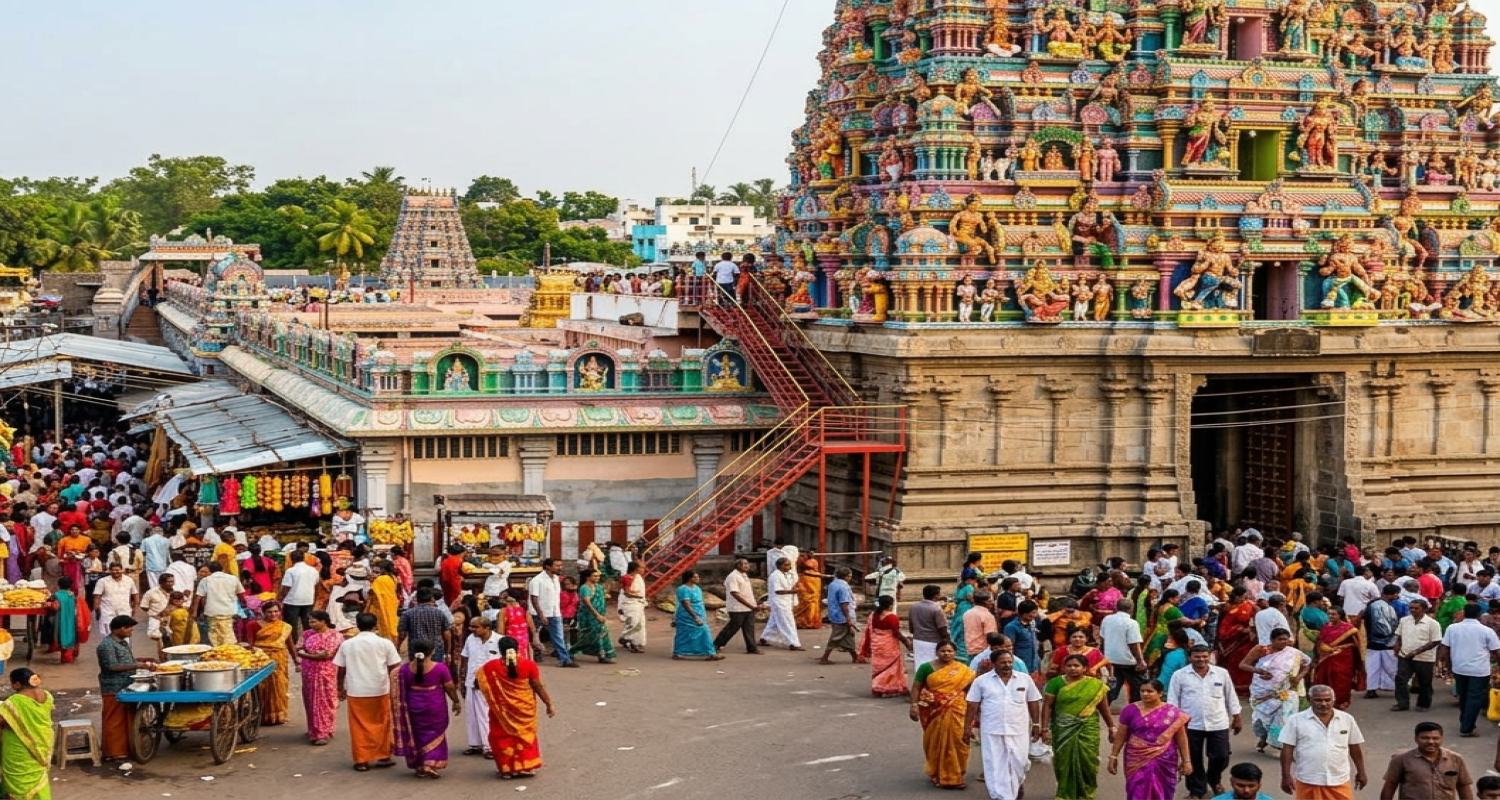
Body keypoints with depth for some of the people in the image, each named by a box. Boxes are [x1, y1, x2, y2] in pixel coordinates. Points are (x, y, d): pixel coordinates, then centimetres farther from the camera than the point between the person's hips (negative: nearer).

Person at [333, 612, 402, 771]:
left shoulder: (347, 645, 2)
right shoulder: (384, 643, -1)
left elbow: (341, 670, 5)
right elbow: (393, 668, 0)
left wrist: (341, 688, 16)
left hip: (356, 691, 0)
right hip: (380, 690, 0)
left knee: (359, 726, 6)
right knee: (381, 724, 13)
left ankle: (361, 761, 7)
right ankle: (383, 756, 18)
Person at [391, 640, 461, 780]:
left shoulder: (405, 669, -4)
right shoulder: (440, 668, -14)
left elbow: (401, 690, 5)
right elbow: (450, 687, -6)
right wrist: (456, 701, 9)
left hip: (414, 707, 3)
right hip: (435, 707, -2)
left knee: (417, 735, 16)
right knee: (434, 735, 9)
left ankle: (419, 766, 20)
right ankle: (430, 764, -3)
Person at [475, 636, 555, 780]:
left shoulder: (490, 667, -11)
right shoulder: (528, 665, -11)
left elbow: (480, 684, -1)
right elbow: (538, 687, -8)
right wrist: (549, 704, 1)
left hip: (502, 710, -1)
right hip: (524, 709, 1)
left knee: (503, 737, 14)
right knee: (525, 735, 18)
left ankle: (507, 769, 16)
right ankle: (526, 766, 21)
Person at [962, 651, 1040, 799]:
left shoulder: (1025, 679, 3)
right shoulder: (981, 681, -1)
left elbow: (1033, 703, 9)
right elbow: (972, 705, 1)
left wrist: (1036, 725, 7)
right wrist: (967, 727, -2)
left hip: (1018, 730, 1)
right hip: (991, 731, -1)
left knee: (1018, 763, 7)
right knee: (995, 766, -3)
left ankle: (1017, 784, 38)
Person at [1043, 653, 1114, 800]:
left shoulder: (1096, 685, 1)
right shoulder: (1056, 683, -3)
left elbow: (1103, 707, 9)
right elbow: (1047, 706, -3)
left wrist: (1111, 727, 11)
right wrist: (1045, 728, -9)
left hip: (1088, 728, 0)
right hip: (1063, 729, 0)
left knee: (1087, 761, -2)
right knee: (1065, 762, 3)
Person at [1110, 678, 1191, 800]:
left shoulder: (1173, 712, -2)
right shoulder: (1131, 710, -2)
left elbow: (1181, 738, 3)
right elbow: (1121, 736, 3)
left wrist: (1186, 760, 2)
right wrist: (1113, 756, 1)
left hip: (1164, 761, 1)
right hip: (1138, 761, -1)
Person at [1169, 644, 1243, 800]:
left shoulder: (1222, 673, 1)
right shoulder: (1180, 675, -5)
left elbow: (1231, 696, 9)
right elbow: (1173, 700, 0)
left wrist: (1236, 718, 10)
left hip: (1218, 724, 1)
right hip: (1191, 725, -1)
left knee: (1221, 756, 5)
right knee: (1193, 759, 6)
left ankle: (1214, 779, 35)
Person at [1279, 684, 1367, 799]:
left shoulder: (1347, 720, 3)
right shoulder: (1296, 720, -6)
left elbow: (1355, 748, 11)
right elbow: (1287, 749, -5)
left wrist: (1360, 772, 13)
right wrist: (1286, 776, -8)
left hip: (1339, 781, 2)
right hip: (1308, 781, -2)